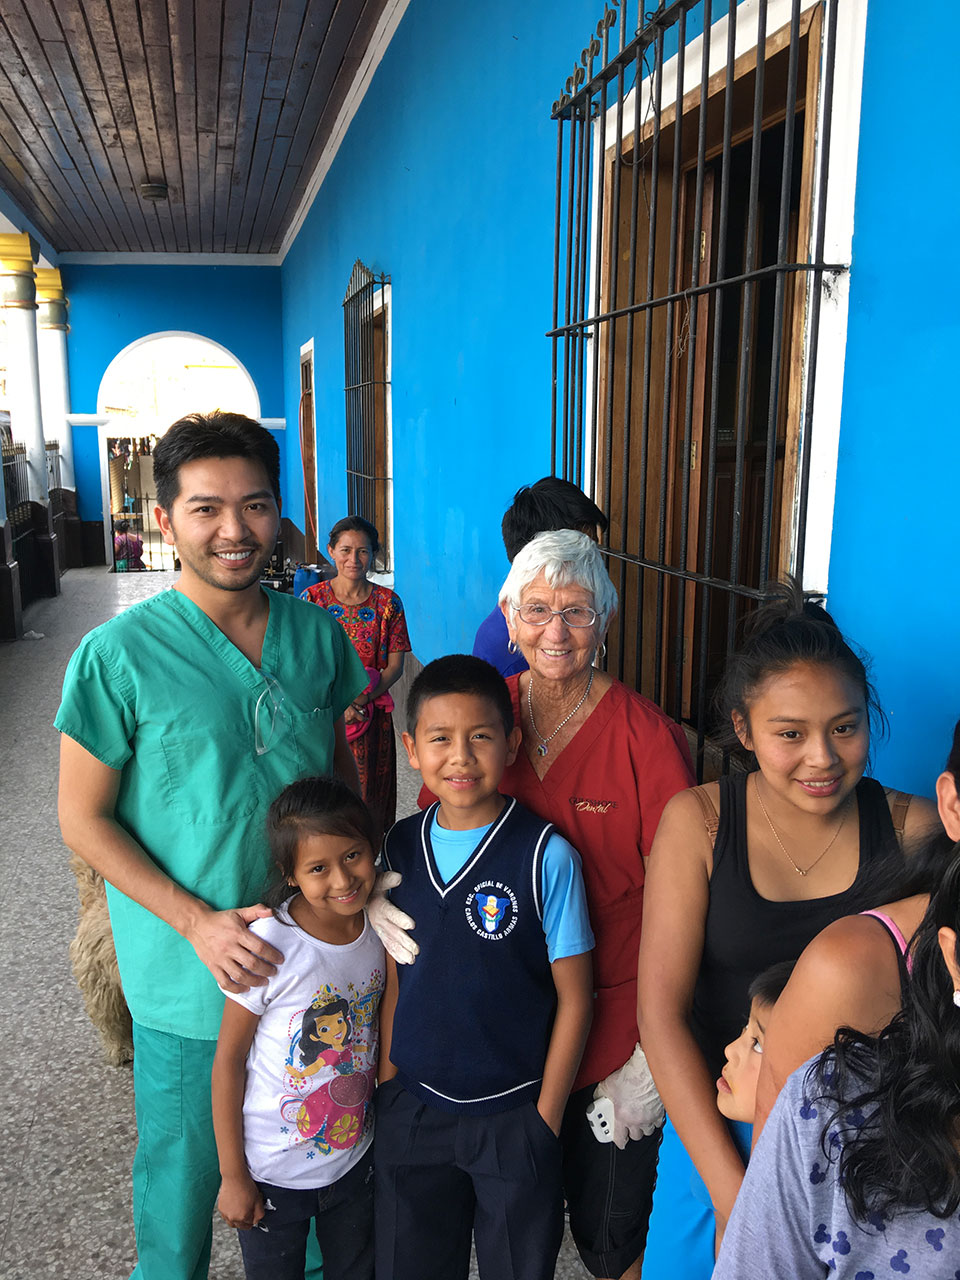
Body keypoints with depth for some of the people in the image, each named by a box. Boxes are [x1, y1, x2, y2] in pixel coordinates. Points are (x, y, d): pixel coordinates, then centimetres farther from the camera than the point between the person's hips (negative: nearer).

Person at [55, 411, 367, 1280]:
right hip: (189, 978, -3)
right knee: (183, 1173, 17)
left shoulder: (317, 633, -3)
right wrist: (199, 921, -18)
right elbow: (84, 819, -10)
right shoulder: (120, 654, -15)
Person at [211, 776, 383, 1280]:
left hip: (355, 1160, 4)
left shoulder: (380, 927, -11)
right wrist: (232, 1175, -10)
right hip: (273, 1175, -4)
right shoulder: (269, 946, -26)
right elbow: (228, 1060, -16)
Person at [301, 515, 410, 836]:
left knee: (369, 797, 7)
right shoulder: (312, 598, -2)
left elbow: (395, 667, 0)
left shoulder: (388, 602, 1)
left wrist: (360, 701, -13)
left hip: (372, 716, 1)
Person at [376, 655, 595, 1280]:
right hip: (411, 1109, 4)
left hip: (513, 1115, -3)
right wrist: (386, 1086, 4)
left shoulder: (546, 854, -15)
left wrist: (546, 1121, -8)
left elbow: (574, 998, -10)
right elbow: (394, 979, 5)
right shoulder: (399, 848, -3)